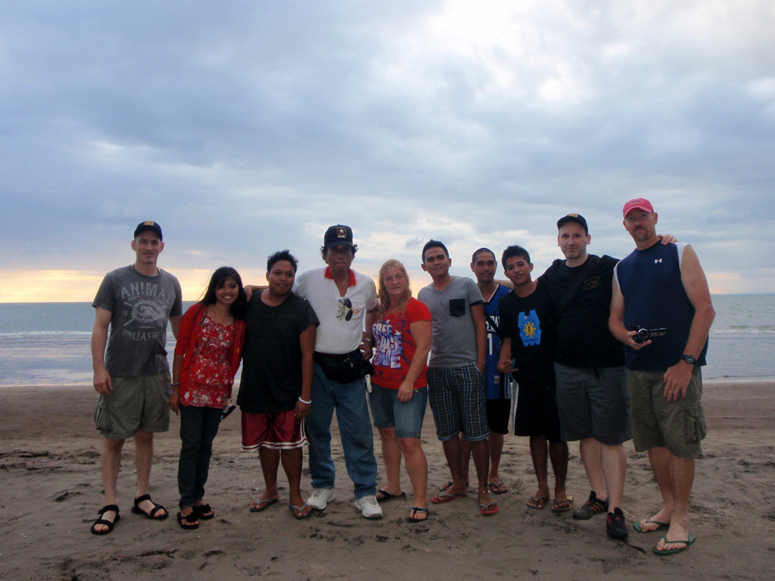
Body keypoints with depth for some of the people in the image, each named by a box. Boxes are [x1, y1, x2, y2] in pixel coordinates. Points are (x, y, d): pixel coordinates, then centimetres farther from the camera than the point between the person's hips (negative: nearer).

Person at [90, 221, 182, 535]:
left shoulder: (171, 283, 8)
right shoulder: (115, 280, -2)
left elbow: (178, 326, 18)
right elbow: (100, 327, -4)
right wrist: (99, 368, -12)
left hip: (156, 371, 3)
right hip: (119, 373, -3)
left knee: (146, 435, 11)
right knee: (114, 438, 2)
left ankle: (142, 497, 22)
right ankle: (110, 505, 12)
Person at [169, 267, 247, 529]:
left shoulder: (239, 322, 1)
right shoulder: (197, 312, -6)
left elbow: (237, 357, 7)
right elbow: (180, 350, -5)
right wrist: (175, 388, -6)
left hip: (218, 392, 3)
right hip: (192, 388, -3)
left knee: (206, 445, 13)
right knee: (191, 444, -1)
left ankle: (198, 497, 26)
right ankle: (185, 505, 10)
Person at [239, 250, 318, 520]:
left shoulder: (302, 310, -8)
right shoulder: (249, 303, 2)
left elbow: (307, 356, -9)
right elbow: (238, 344, 12)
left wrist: (305, 396, -12)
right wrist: (234, 381, 9)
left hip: (288, 392, -3)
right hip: (253, 389, 3)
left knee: (290, 443, 2)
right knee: (265, 443, 14)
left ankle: (295, 496, 20)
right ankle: (270, 491, 33)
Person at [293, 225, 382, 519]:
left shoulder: (366, 284, 4)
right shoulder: (308, 280, -3)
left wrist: (368, 339, 12)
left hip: (351, 368, 1)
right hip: (317, 366, 0)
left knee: (359, 433, 0)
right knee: (316, 429, 9)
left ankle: (366, 492, 11)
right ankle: (323, 486, 27)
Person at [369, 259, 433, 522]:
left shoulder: (416, 308, -10)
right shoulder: (380, 309, 12)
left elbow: (423, 347, -15)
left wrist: (409, 382, -19)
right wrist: (371, 370, 13)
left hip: (408, 386, -7)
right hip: (380, 383, 8)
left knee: (409, 441, -10)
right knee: (387, 434, 15)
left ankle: (420, 501, -1)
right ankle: (393, 487, 31)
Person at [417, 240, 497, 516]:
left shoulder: (466, 285, 1)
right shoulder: (423, 295, 12)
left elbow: (480, 325, 0)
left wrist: (480, 361, -7)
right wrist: (421, 362, 5)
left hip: (467, 367, -4)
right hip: (437, 369, 4)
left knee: (477, 432, -1)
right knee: (447, 432, 10)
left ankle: (483, 490, 9)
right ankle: (458, 483, 24)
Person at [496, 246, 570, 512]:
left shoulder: (548, 294, -6)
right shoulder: (506, 303, 7)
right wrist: (504, 360, -4)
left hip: (552, 375, -4)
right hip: (526, 377, 4)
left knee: (556, 435, 2)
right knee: (535, 433, 11)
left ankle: (560, 489, 17)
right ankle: (542, 487, 24)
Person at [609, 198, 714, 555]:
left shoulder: (680, 254, 0)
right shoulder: (622, 269, 15)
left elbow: (705, 309, -8)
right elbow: (615, 319, 16)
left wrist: (686, 362, -15)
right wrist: (626, 336, -9)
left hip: (677, 367, -5)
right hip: (637, 369, 5)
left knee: (680, 443, -3)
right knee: (653, 442, 11)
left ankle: (680, 521, 9)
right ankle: (668, 508, 26)